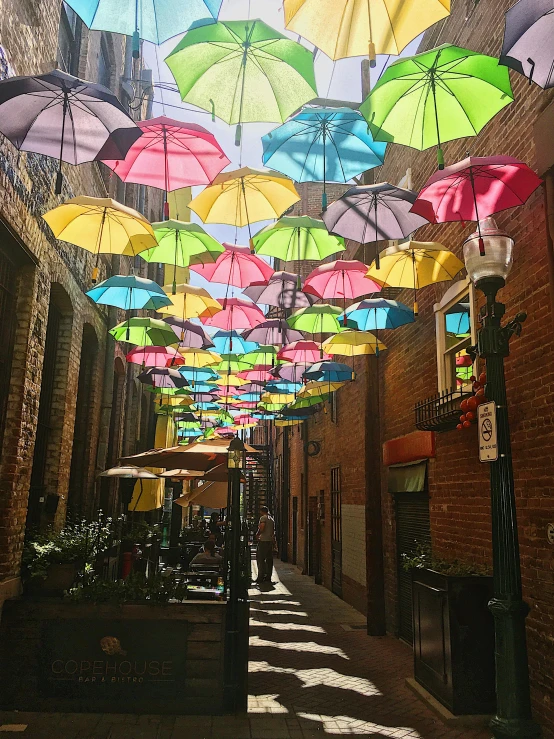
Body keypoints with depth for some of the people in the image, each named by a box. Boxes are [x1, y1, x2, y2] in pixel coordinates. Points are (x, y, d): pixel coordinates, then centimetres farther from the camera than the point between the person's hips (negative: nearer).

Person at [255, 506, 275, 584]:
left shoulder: (263, 518, -7)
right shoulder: (271, 519, 17)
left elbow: (262, 528, -17)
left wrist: (257, 535, -2)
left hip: (263, 540, -8)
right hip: (270, 540, 8)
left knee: (260, 559, -5)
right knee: (269, 559, 8)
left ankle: (261, 577, -8)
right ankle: (268, 577, 10)